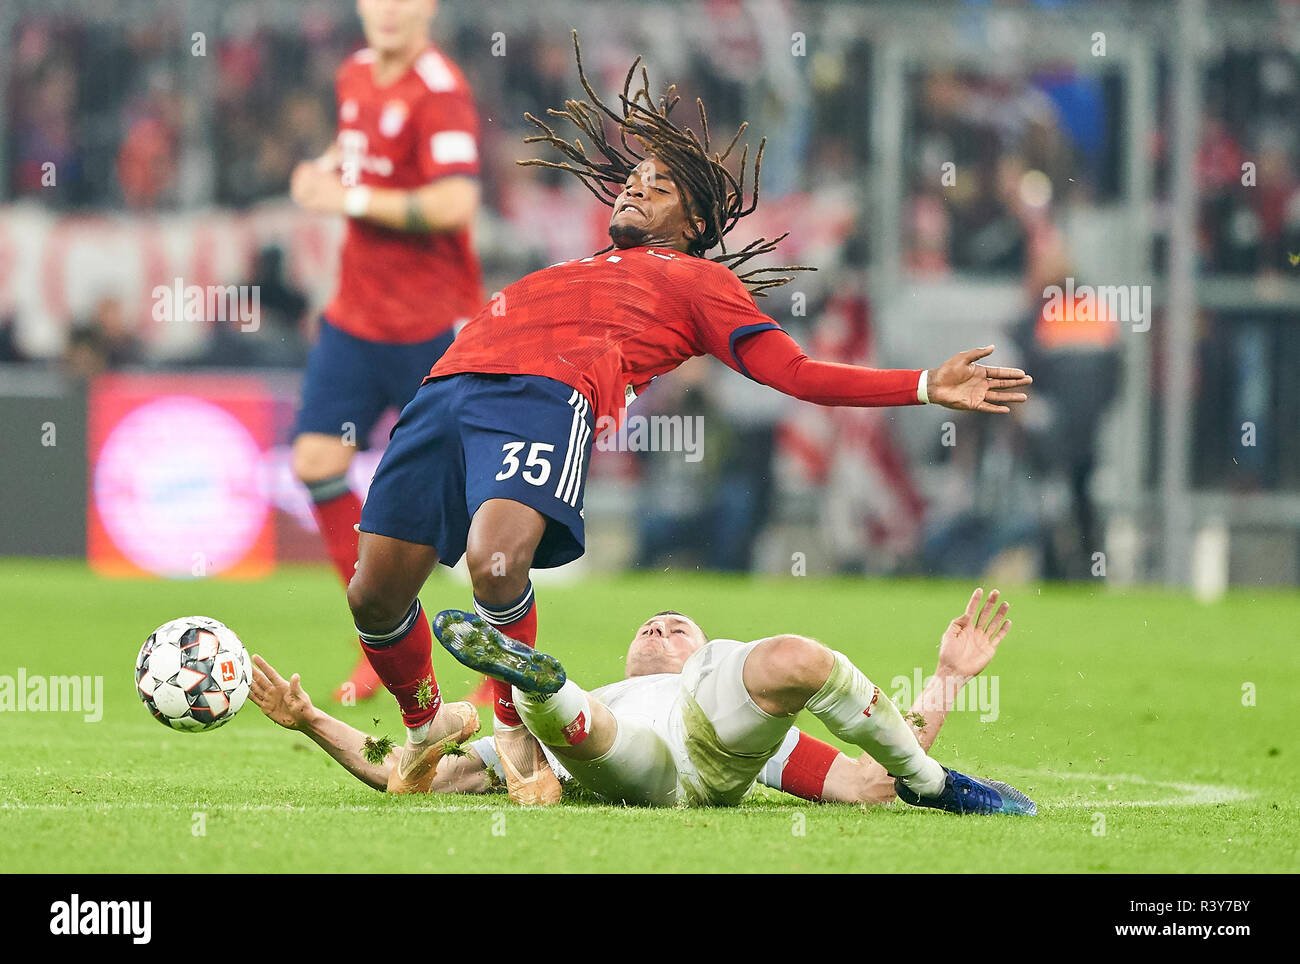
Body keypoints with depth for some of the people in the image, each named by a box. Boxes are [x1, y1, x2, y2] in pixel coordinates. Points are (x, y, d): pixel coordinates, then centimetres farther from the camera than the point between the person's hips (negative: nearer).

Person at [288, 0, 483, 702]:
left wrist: (353, 199, -20)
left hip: (429, 323, -8)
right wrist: (323, 169, 7)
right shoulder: (357, 75, 8)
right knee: (316, 463, -1)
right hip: (355, 315, 8)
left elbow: (455, 203, -27)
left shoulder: (439, 91, -17)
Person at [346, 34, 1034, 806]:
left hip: (549, 394, -5)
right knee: (376, 589, -5)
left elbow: (794, 371, 13)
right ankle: (426, 721, 24)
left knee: (495, 559, -32)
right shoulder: (579, 271, 39)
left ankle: (517, 727, -7)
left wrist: (926, 387, 5)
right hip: (451, 386, 5)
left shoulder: (696, 278, 22)